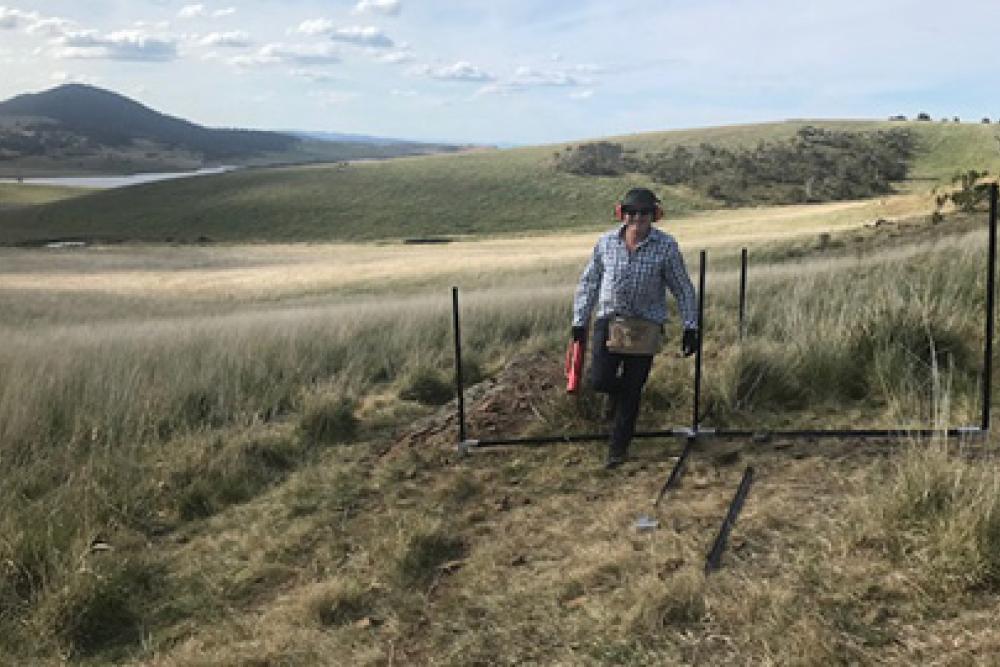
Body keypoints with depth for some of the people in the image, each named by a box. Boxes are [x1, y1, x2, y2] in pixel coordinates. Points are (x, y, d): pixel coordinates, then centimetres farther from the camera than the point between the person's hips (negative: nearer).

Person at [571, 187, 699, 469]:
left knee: (631, 391, 1)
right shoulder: (606, 242, 0)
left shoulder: (666, 246, -6)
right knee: (600, 380, -10)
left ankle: (618, 449, 16)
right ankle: (618, 390, 29)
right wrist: (579, 321, 7)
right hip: (609, 319, 2)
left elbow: (683, 289, 1)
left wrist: (690, 327, -3)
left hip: (645, 326, -2)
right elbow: (588, 282, 9)